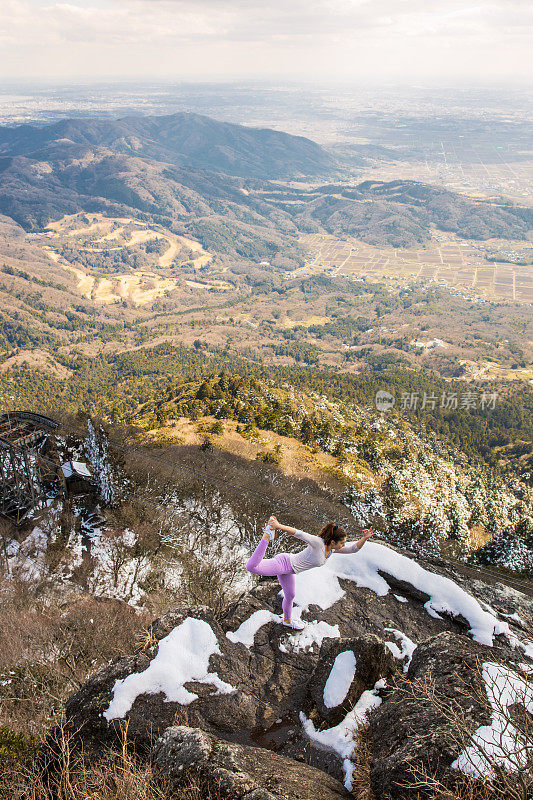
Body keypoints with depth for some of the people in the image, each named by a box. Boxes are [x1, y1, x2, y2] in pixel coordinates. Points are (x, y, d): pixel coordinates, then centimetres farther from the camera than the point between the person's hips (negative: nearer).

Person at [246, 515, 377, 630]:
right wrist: (279, 526, -46)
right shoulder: (318, 542, -24)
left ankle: (287, 620, 55)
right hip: (283, 563, -8)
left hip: (288, 570, 8)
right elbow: (298, 533, -35)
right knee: (252, 566, -32)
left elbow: (353, 549, 3)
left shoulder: (333, 548, 0)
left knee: (290, 595, 29)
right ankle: (267, 536, -21)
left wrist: (364, 538, -14)